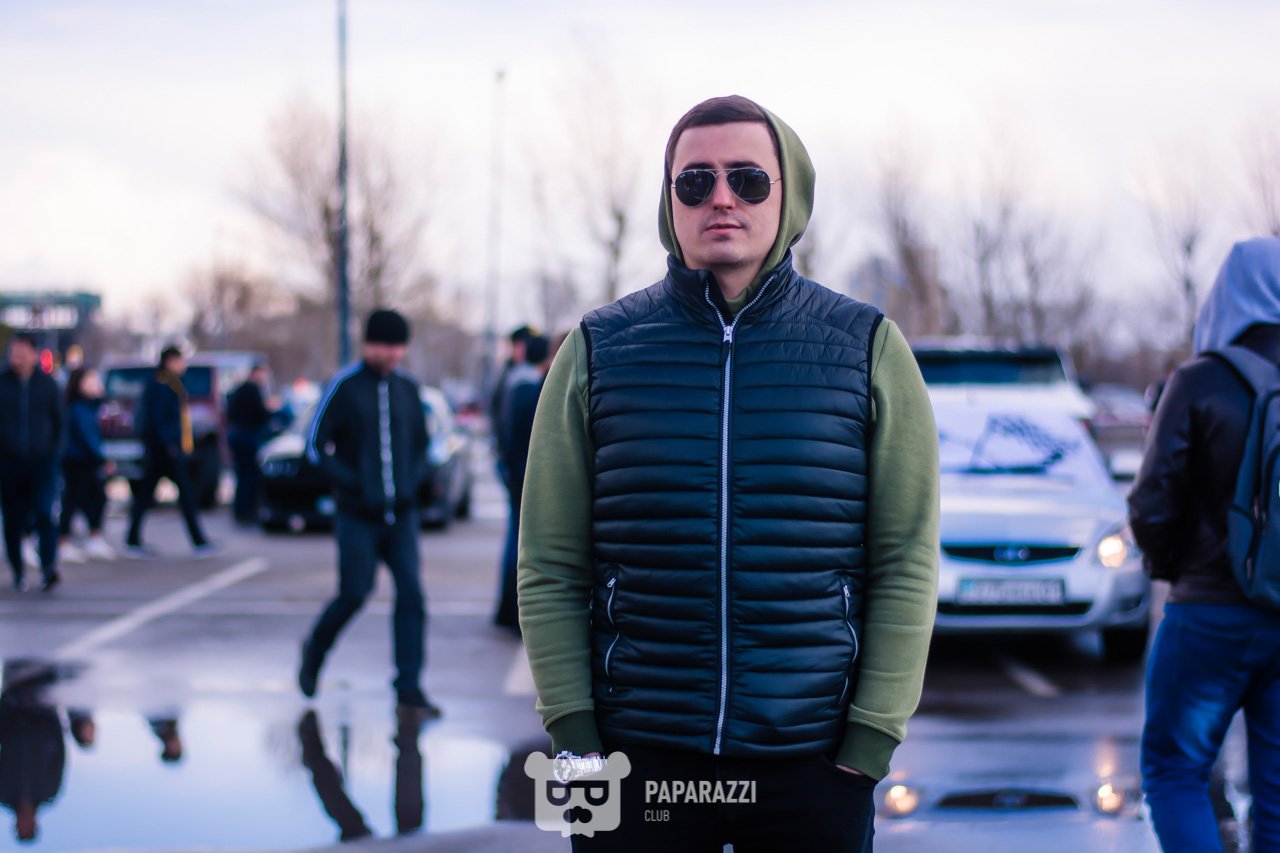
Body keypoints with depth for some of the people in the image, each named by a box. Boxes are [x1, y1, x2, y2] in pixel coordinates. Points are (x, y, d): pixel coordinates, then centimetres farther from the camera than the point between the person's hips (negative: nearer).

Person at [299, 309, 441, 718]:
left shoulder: (407, 389, 9)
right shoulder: (344, 388, -5)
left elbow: (421, 444, 20)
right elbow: (316, 446, -5)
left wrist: (412, 481, 3)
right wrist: (352, 484, -11)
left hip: (401, 514, 4)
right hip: (358, 515, -4)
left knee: (411, 593, -4)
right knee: (354, 594, -2)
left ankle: (409, 687, 1)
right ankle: (315, 650, 27)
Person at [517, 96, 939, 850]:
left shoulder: (868, 348, 3)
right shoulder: (598, 351, 4)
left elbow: (907, 565, 1)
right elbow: (550, 568, 3)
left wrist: (870, 743, -5)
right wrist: (574, 737, -4)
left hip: (813, 764, 0)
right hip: (637, 759, 1)